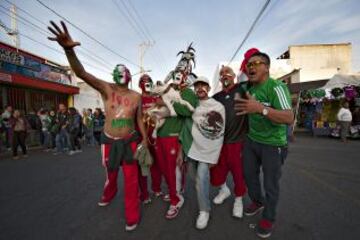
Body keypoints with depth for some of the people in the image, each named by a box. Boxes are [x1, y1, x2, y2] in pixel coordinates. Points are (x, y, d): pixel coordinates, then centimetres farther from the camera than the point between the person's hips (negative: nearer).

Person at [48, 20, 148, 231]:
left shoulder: (136, 96, -1)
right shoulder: (107, 89, -7)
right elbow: (81, 73, -21)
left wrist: (145, 139, 3)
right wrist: (69, 50, -37)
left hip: (130, 141, 1)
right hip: (109, 141, 0)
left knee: (131, 178, 5)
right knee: (111, 175, 20)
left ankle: (132, 216, 25)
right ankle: (109, 195, 56)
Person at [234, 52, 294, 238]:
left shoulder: (276, 87, -21)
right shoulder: (249, 87, 1)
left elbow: (289, 118, -33)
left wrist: (261, 108, -43)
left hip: (273, 144, -6)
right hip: (251, 140, 7)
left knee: (270, 184, 9)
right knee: (249, 174, 19)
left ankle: (269, 218, 33)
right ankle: (257, 202, 46)